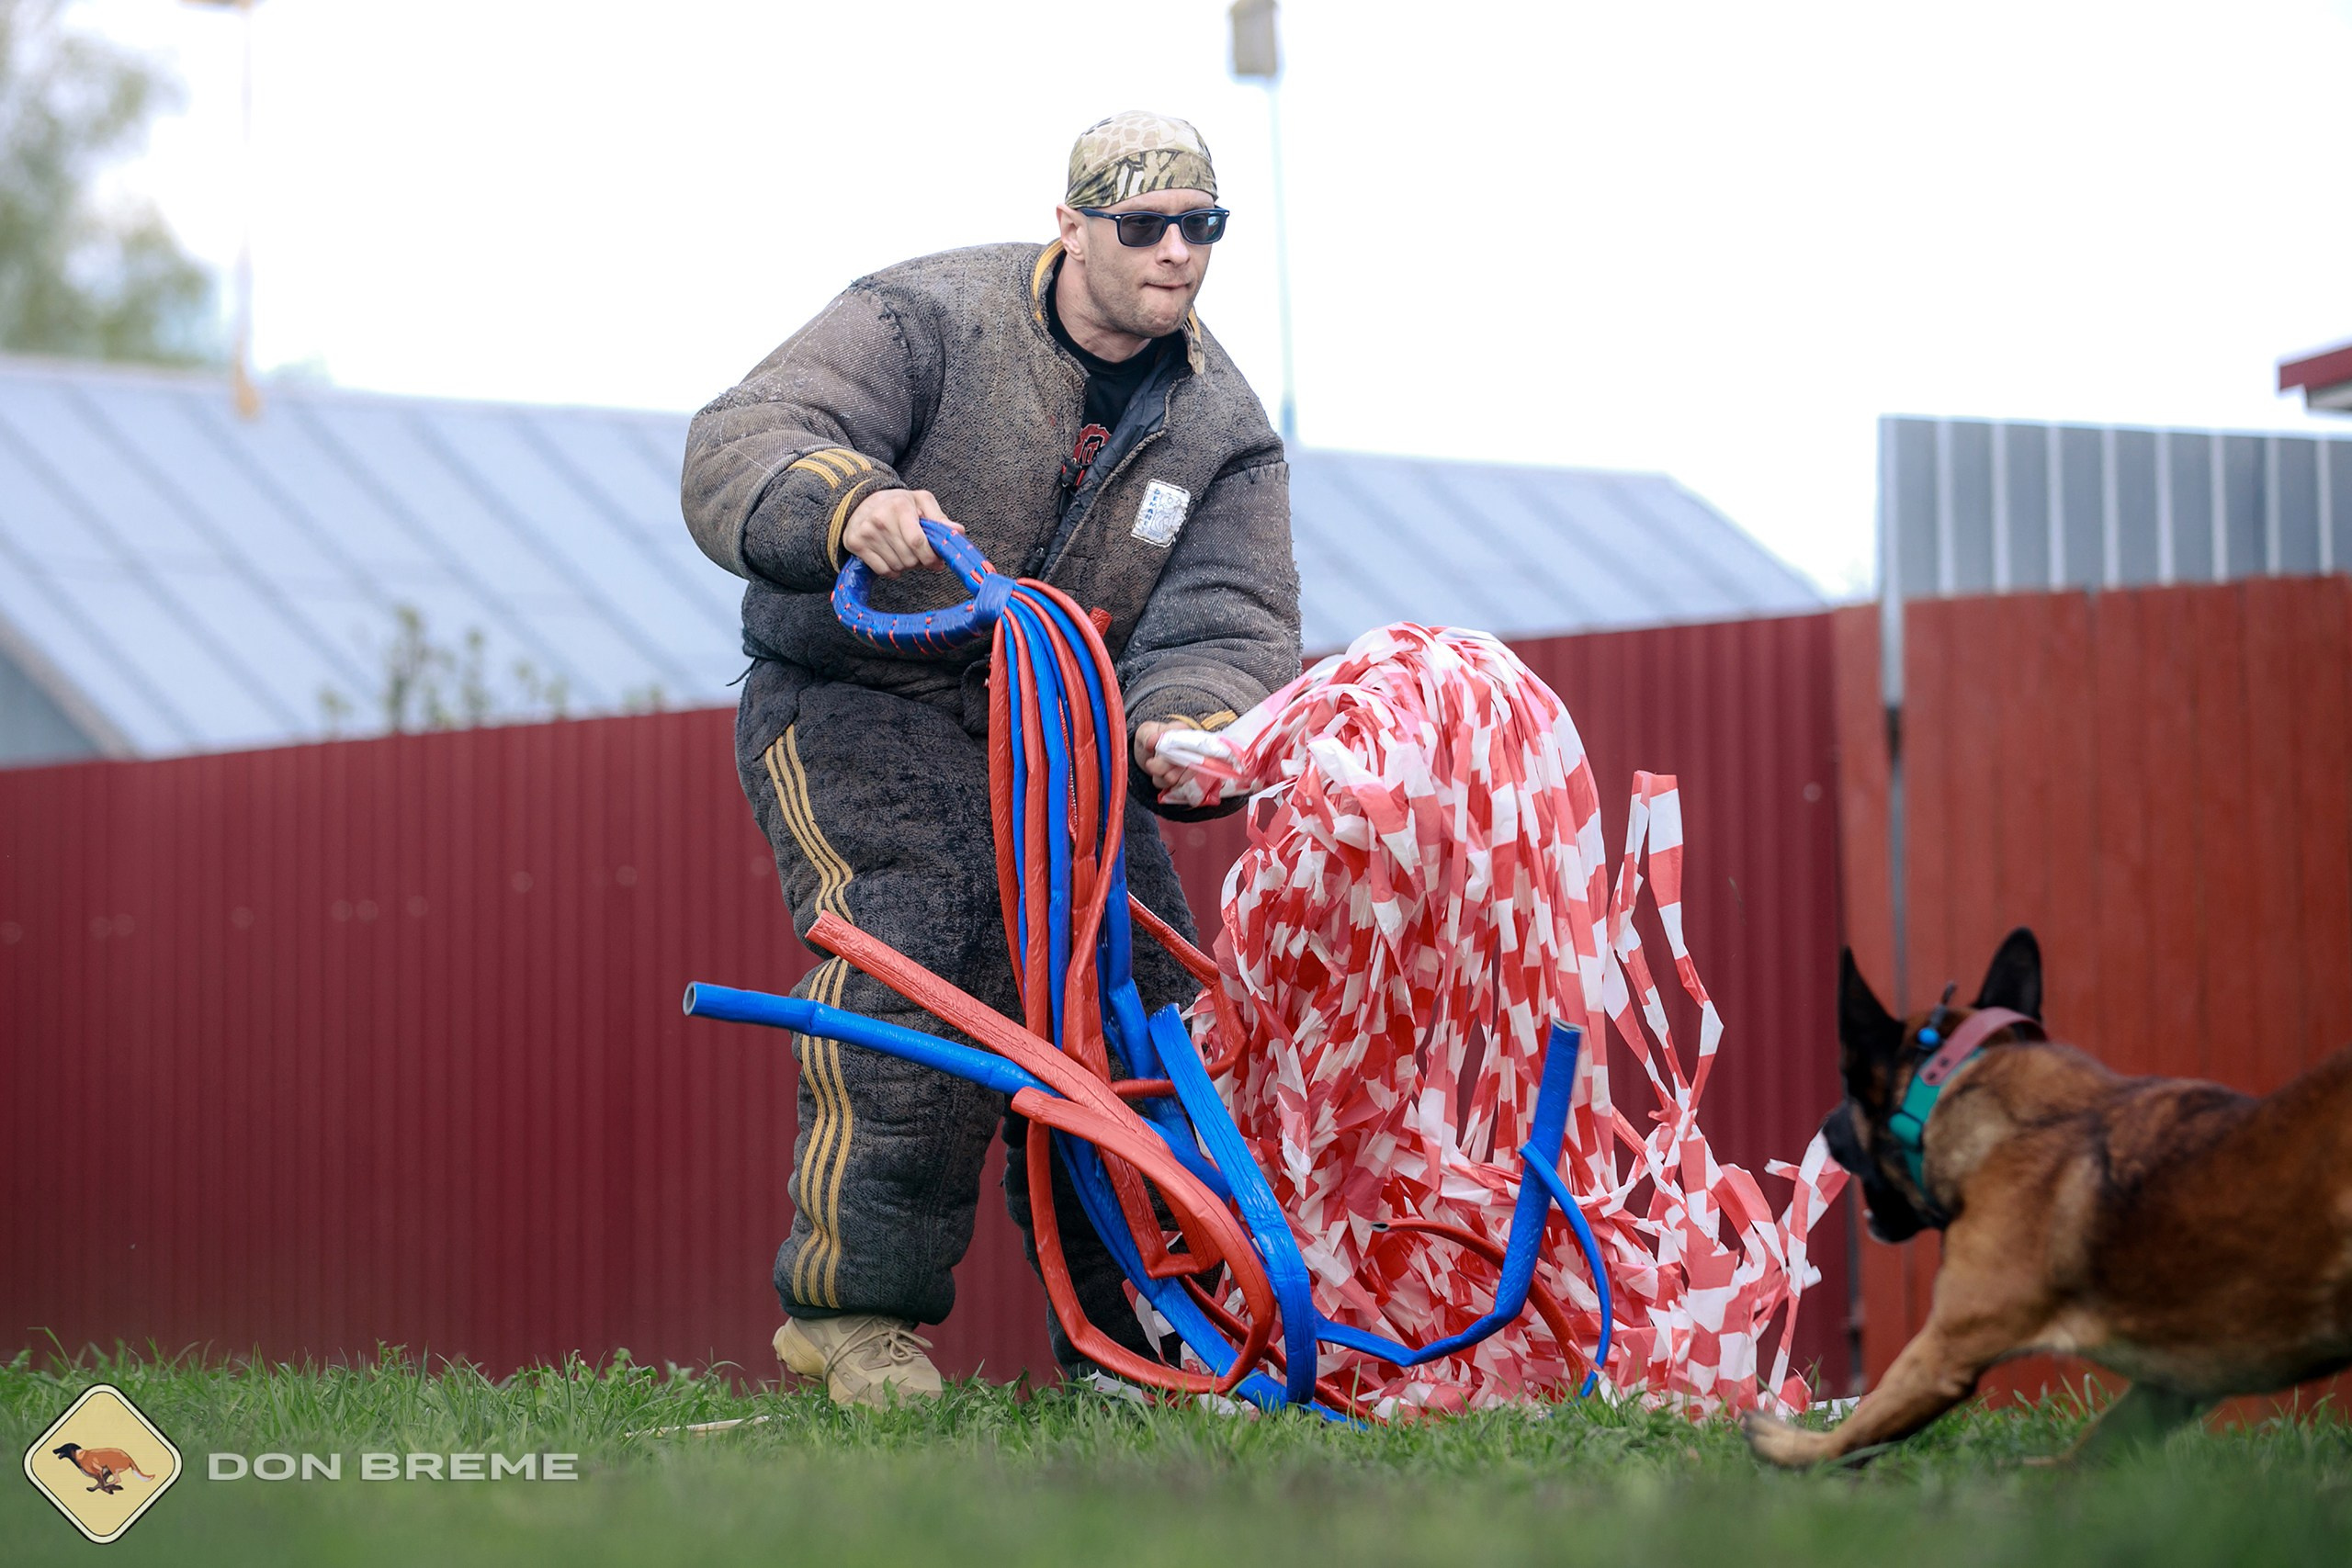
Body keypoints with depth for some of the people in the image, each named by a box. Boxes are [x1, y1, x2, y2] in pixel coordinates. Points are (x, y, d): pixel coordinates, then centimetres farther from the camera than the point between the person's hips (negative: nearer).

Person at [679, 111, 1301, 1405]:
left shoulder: (1223, 429, 0)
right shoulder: (926, 320, -14)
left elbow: (1230, 623, -9)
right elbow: (735, 450, -24)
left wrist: (1183, 725, -34)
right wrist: (846, 503, -48)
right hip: (853, 704, -5)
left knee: (1143, 997, -3)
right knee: (921, 956, -27)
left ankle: (1137, 1338, 13)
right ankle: (852, 1301, -18)